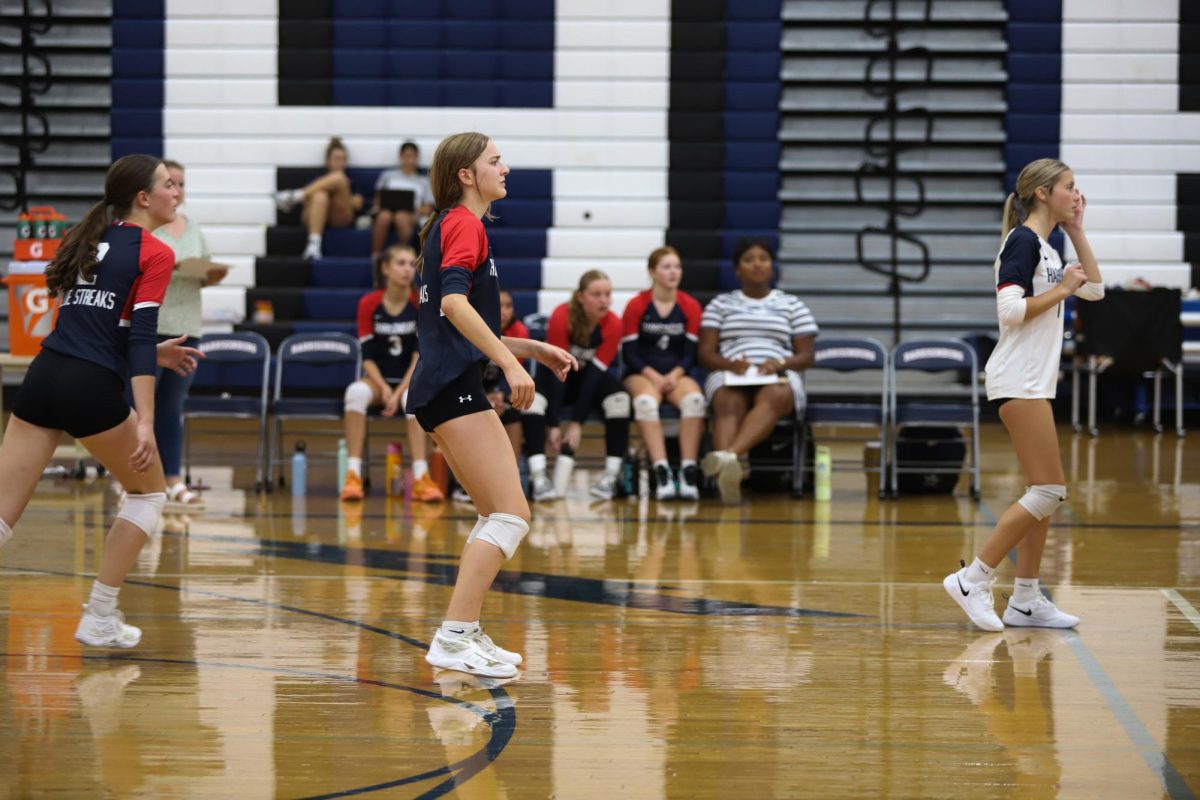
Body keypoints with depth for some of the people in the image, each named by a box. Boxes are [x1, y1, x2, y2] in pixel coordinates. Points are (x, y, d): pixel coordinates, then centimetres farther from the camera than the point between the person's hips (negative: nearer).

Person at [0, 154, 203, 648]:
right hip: (91, 388, -6)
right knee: (150, 492, 18)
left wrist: (151, 353, 34)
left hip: (43, 374, 6)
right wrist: (145, 423, -17)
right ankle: (98, 620, 14)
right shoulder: (155, 254, -2)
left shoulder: (92, 239, 20)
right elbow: (140, 335, -12)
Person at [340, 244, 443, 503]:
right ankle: (353, 474, -38)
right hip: (379, 380, 1)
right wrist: (384, 389, -20)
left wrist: (399, 393, -20)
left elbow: (420, 356, -10)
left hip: (411, 382, -1)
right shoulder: (368, 304, -2)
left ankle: (420, 477, -42)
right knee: (357, 391, -34)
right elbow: (368, 357, -4)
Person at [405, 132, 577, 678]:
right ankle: (453, 638, -19)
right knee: (511, 514, -13)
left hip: (447, 386, 10)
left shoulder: (454, 225, 23)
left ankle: (467, 633, 14)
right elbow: (454, 302, -23)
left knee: (499, 514, 14)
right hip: (452, 387, -10)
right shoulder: (464, 224, -7)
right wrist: (510, 362, -26)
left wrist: (535, 350, 23)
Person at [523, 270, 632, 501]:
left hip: (590, 379, 2)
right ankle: (538, 478, -41)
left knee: (619, 397, -29)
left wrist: (577, 422, -26)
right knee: (533, 397, -33)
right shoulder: (561, 317, -25)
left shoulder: (613, 325, -18)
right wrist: (553, 424, -31)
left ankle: (611, 477, -28)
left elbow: (595, 372, -21)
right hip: (555, 376, -2)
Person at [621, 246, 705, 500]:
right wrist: (654, 376, -15)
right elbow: (629, 353, -2)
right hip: (642, 374, -2)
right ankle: (661, 471, -44)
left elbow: (691, 353, 4)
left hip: (677, 374, 2)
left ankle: (688, 471, -34)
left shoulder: (690, 307, 6)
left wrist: (674, 375, -14)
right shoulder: (636, 306, 0)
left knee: (695, 399, -33)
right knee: (646, 401, -37)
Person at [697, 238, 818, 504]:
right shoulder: (720, 304, 21)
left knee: (771, 398, -41)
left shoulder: (792, 305, 22)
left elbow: (806, 357, 14)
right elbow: (705, 354, 11)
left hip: (778, 377, 0)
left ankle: (728, 455, -68)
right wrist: (730, 364, -12)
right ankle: (728, 473, -68)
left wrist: (779, 364, -9)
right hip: (729, 375, 0)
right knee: (729, 403, -40)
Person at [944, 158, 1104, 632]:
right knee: (1049, 491, -12)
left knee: (1044, 493, 9)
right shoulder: (1022, 241, -11)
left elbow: (1095, 289, 24)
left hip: (1034, 384, 10)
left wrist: (1076, 231, 17)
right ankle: (973, 579, -11)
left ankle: (1025, 600, 12)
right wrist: (1061, 290, -12)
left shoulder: (1045, 250, 17)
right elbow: (1010, 309, -21)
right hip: (1018, 382, -10)